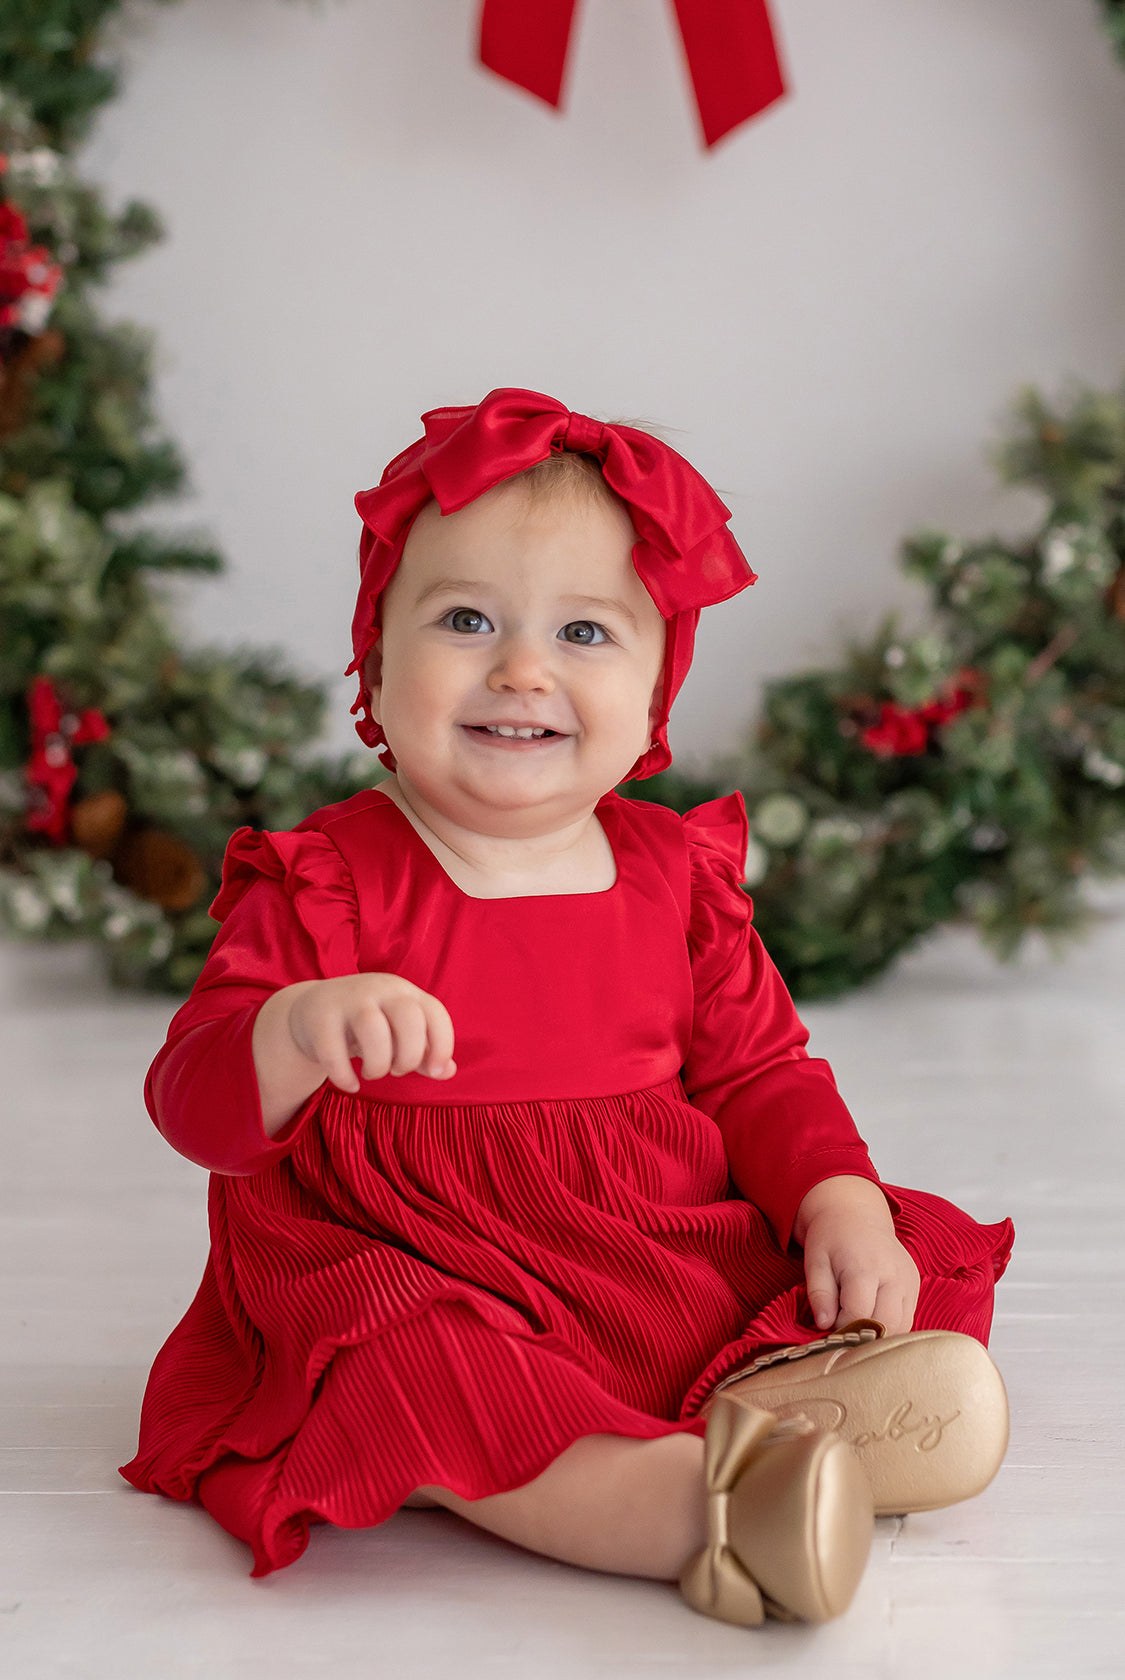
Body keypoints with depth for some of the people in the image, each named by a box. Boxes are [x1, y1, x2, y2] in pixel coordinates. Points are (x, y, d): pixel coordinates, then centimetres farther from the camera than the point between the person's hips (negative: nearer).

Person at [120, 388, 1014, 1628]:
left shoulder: (674, 872, 6)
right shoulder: (323, 882, -8)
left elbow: (757, 1069, 13)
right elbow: (195, 1103, -15)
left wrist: (844, 1203, -5)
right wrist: (297, 1029, -38)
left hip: (696, 1282, 5)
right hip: (435, 1301, -4)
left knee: (958, 1409, -5)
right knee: (425, 1390, -39)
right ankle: (701, 1504, -37)